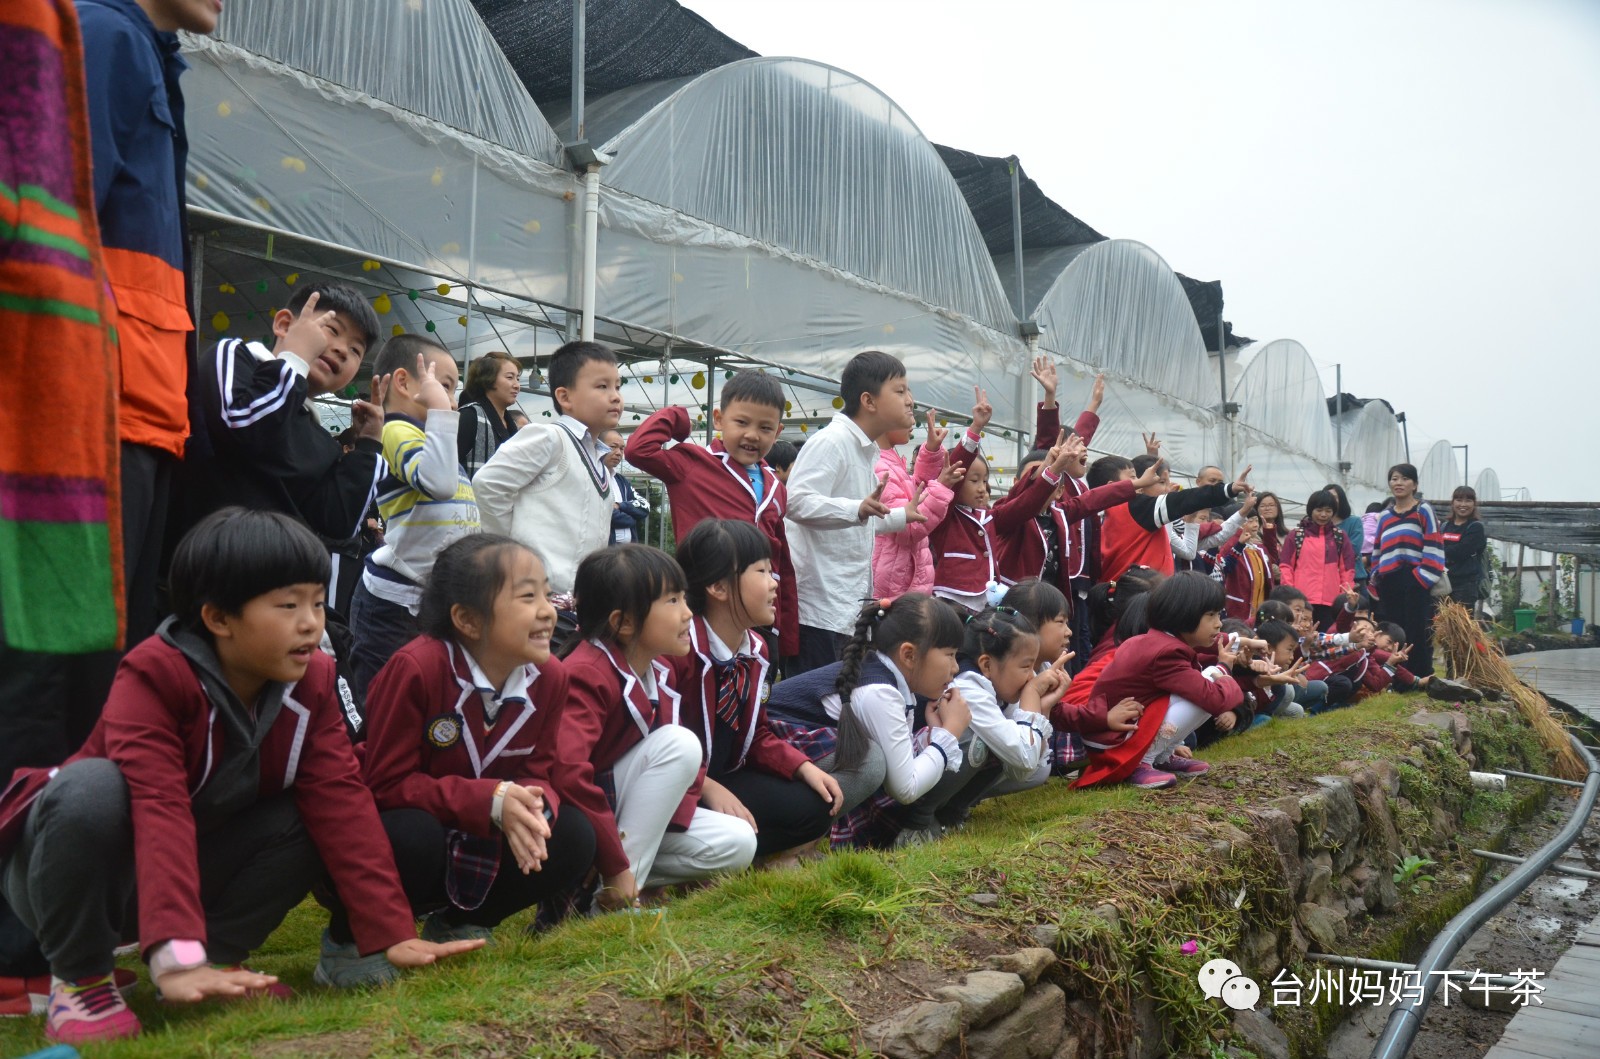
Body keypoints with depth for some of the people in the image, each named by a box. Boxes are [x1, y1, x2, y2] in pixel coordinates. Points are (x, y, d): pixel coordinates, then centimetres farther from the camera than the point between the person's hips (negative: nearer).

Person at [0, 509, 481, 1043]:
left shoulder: (310, 680, -12)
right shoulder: (154, 675, -27)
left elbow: (340, 799, -18)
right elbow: (160, 811, -39)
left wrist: (392, 933, -25)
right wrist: (176, 958, -50)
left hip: (195, 860, 5)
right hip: (73, 864, -4)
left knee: (305, 819, -19)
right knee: (92, 789, -36)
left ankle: (219, 954, -3)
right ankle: (79, 976, -14)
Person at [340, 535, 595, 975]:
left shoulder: (550, 677, -11)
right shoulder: (416, 668, -27)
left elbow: (539, 773, -5)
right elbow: (387, 783, -24)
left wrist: (534, 803, -31)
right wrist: (492, 801, -34)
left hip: (480, 848, 5)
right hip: (402, 828, -5)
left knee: (573, 837, -17)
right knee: (414, 836, -38)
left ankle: (457, 923, 9)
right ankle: (350, 939, -3)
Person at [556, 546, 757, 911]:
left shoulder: (659, 668, 1)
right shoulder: (587, 675, -25)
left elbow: (677, 765, 6)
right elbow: (565, 772, -38)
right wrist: (616, 865, -32)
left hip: (624, 811, 8)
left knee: (736, 843, -2)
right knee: (680, 743, -24)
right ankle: (609, 893, -20)